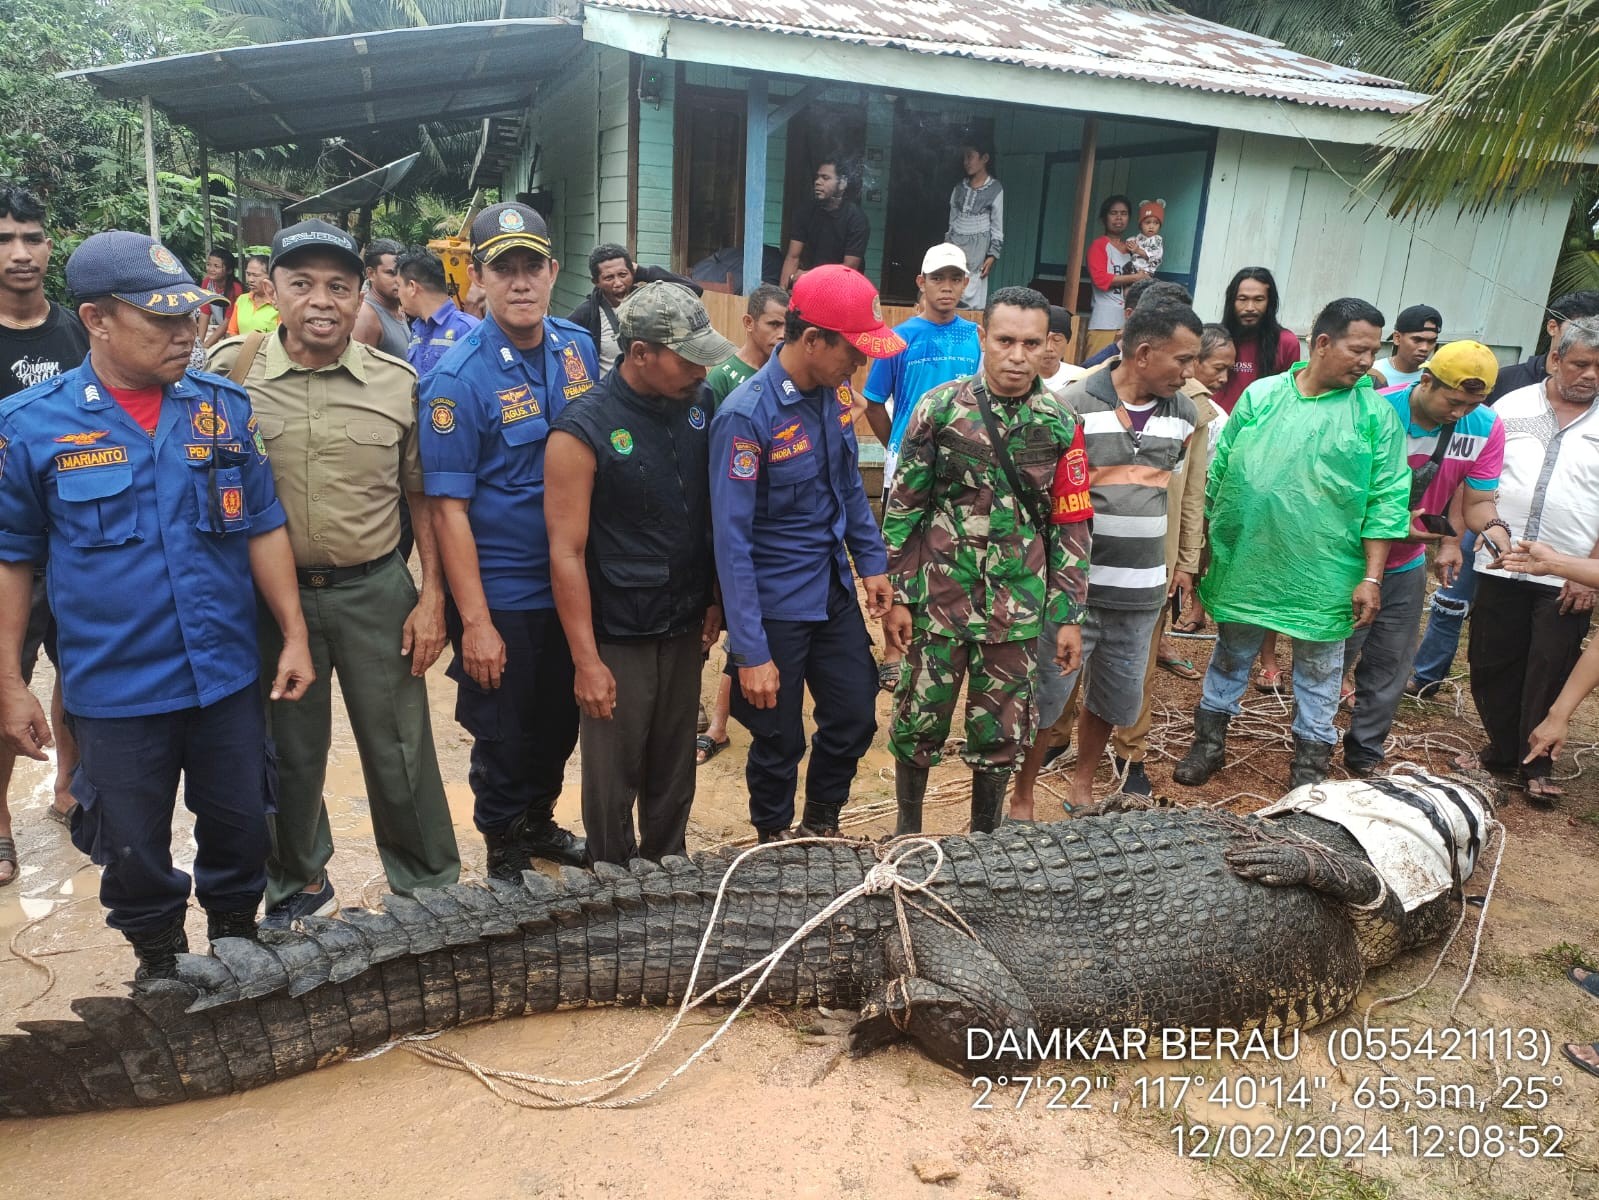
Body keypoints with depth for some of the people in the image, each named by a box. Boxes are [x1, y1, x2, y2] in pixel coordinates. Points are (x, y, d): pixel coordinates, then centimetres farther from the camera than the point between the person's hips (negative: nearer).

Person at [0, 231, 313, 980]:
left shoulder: (223, 406, -1)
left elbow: (263, 527, 4)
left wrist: (294, 635, 1)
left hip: (226, 674, 2)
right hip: (115, 688, -2)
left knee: (241, 829, 16)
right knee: (135, 852, 14)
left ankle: (238, 947, 41)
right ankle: (160, 964, 39)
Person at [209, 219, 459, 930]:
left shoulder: (397, 383, -2)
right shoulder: (229, 370, -4)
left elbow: (424, 497, 3)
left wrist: (432, 596, -2)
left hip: (376, 590, 0)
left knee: (400, 751, 7)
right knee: (289, 752, 16)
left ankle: (429, 890, 26)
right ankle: (300, 884, 38)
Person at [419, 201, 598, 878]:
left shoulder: (578, 348, 0)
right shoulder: (459, 378, -16)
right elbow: (449, 508, -17)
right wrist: (475, 620, -19)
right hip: (501, 596, -5)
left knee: (560, 722, 21)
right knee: (504, 738, 11)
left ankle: (538, 822, 45)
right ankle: (504, 849, 35)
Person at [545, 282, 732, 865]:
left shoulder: (700, 404, 0)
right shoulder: (582, 431, -16)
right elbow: (567, 553, -15)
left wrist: (714, 600, 9)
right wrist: (587, 660, -15)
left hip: (685, 628, 5)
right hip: (618, 638, -5)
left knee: (674, 772, 17)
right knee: (614, 778, 8)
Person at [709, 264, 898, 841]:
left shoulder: (835, 393, -2)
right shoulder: (747, 415, -22)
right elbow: (732, 541, -22)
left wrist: (872, 560, 11)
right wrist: (750, 653, -22)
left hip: (835, 592, 6)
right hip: (775, 608, -6)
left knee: (855, 721, 14)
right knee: (780, 742, 10)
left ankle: (821, 825, 40)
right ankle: (774, 844, 37)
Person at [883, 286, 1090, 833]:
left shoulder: (1061, 425, -1)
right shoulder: (939, 408, -5)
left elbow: (1070, 526, 3)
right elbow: (903, 508, -2)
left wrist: (1069, 617, 2)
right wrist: (896, 597, -3)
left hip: (1018, 609, 1)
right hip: (938, 600, -1)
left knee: (1002, 731, 11)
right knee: (918, 719, 9)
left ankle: (984, 836, 32)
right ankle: (907, 826, 32)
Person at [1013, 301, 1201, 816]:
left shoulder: (1183, 413, 6)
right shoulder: (1073, 404, -10)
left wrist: (1178, 561, 16)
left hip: (1141, 590, 5)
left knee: (1113, 699, 19)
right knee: (1045, 699, 5)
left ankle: (1083, 784, 40)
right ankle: (1022, 800, 22)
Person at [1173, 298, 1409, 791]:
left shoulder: (1376, 413, -3)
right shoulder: (1260, 395, 0)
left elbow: (1387, 500, -4)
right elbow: (1219, 473, 5)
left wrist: (1372, 577, -9)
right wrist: (1204, 546, 5)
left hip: (1325, 577, -1)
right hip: (1245, 563, 1)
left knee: (1319, 668, 12)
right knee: (1231, 654, 15)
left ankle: (1310, 760, 29)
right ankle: (1209, 741, 32)